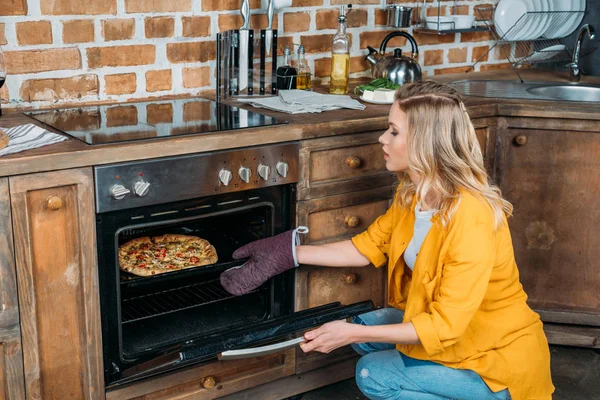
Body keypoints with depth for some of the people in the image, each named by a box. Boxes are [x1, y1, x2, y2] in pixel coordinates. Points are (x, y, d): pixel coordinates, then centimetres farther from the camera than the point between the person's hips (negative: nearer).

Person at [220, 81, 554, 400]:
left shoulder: (471, 219, -32)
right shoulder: (414, 193, -6)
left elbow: (444, 326, -29)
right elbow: (368, 247, 5)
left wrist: (352, 334, -28)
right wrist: (288, 255, 1)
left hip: (500, 361, -8)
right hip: (447, 325, 8)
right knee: (364, 328, 5)